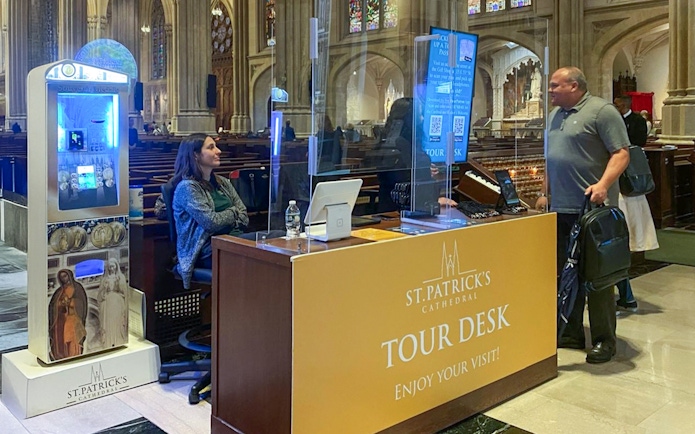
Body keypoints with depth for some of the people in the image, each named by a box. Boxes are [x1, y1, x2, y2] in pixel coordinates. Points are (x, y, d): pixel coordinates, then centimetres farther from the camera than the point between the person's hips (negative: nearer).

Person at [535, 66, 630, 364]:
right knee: (565, 273, 11)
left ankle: (604, 341, 8)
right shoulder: (556, 115, 18)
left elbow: (621, 153, -13)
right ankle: (571, 334, 22)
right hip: (560, 208, 8)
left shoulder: (601, 111, -7)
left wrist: (603, 185, -26)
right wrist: (546, 193, 20)